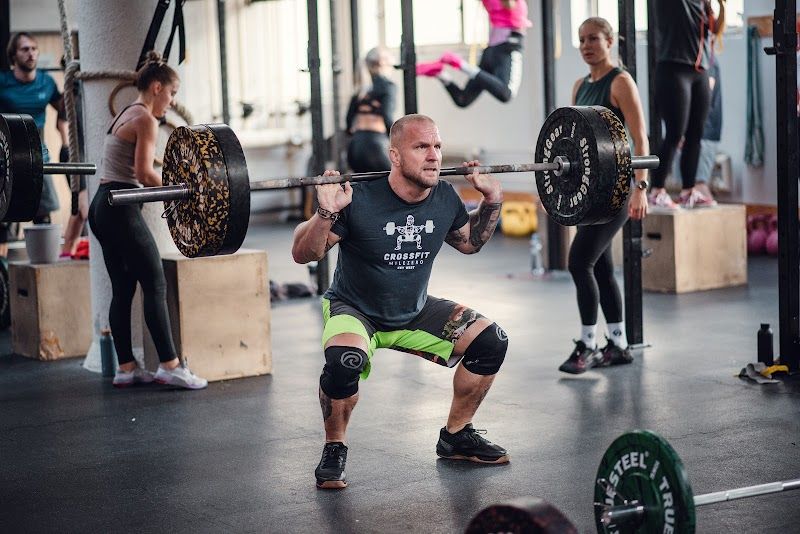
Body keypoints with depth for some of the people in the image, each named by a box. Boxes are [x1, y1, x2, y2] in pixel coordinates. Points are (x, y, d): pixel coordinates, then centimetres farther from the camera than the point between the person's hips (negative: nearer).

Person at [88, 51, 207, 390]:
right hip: (122, 210, -10)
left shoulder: (125, 115, 19)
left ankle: (126, 368, 11)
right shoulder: (146, 119, -10)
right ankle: (170, 366, -8)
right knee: (155, 286, -7)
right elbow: (144, 174, -18)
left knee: (122, 289, 10)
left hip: (102, 206, 10)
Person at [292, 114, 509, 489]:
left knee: (489, 341, -7)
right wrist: (326, 214, -39)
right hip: (355, 310, -5)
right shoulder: (361, 199, -27)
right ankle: (334, 451, -10)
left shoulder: (444, 198, -11)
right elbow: (303, 254, -21)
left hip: (415, 311, 5)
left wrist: (493, 201, -3)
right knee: (345, 361, -36)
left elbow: (470, 242, 11)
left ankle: (456, 436, 12)